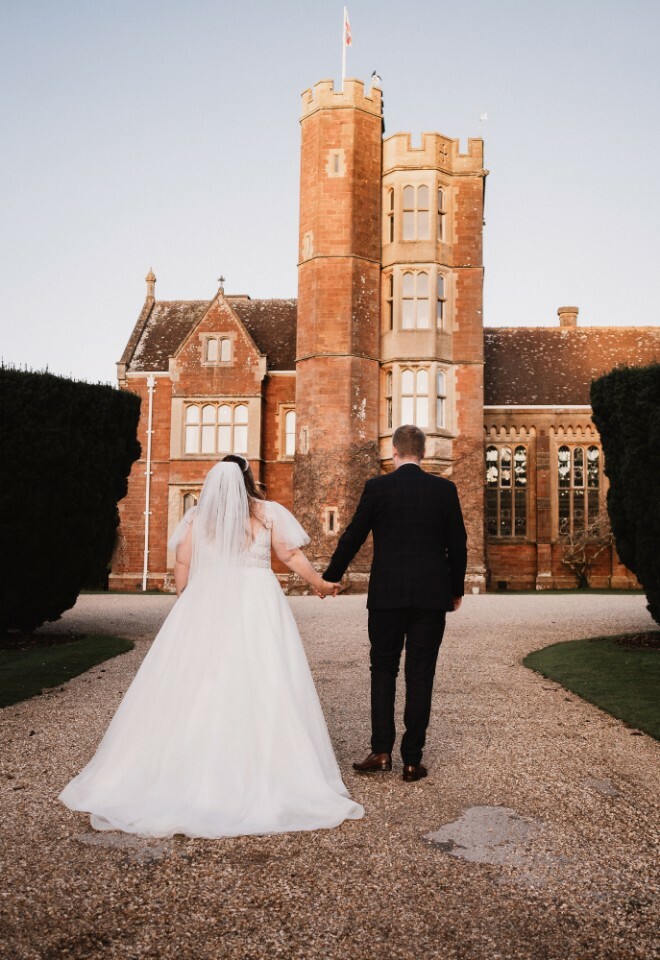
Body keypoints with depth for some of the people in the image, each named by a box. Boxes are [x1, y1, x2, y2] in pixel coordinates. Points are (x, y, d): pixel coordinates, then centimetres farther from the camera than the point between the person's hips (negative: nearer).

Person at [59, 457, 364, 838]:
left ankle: (183, 773, 11)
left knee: (193, 691, 5)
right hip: (256, 606, -1)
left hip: (204, 605, 2)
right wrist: (321, 583, 21)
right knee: (260, 691, 0)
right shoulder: (269, 513, 2)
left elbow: (182, 568, 6)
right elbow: (292, 555, 6)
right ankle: (263, 775, 0)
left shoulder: (196, 517, 5)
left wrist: (186, 604, 21)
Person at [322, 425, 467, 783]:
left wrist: (329, 578, 16)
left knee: (383, 671, 12)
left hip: (387, 595, -1)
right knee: (420, 676, 6)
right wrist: (457, 590, 18)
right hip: (431, 595, 1)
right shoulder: (444, 489, 1)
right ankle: (412, 760, 9)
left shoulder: (377, 487, -4)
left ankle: (382, 751, 8)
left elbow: (352, 538, 1)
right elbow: (457, 544, 5)